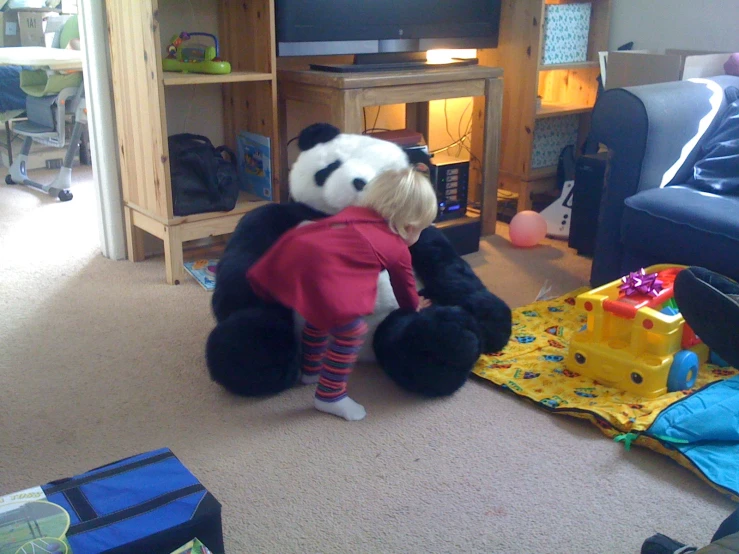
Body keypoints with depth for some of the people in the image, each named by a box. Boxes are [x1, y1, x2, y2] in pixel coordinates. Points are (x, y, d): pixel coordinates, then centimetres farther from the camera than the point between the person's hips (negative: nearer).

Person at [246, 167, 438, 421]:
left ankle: (310, 369, 48)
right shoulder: (399, 249, 21)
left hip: (291, 251, 8)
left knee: (320, 316, 31)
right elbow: (405, 288, 37)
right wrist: (415, 308, 57)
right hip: (320, 270, -8)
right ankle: (330, 396, 15)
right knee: (351, 331, 4)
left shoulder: (354, 212, 34)